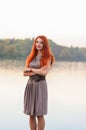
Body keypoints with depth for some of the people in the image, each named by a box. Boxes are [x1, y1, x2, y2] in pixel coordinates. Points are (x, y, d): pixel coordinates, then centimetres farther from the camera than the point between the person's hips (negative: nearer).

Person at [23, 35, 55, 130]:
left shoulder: (48, 57, -1)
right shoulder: (30, 57, 11)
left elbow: (44, 72, -14)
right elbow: (24, 73, 3)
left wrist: (30, 69, -6)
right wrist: (37, 71, -12)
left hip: (40, 85, -4)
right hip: (30, 85, 4)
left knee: (39, 115, -2)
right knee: (31, 115, 6)